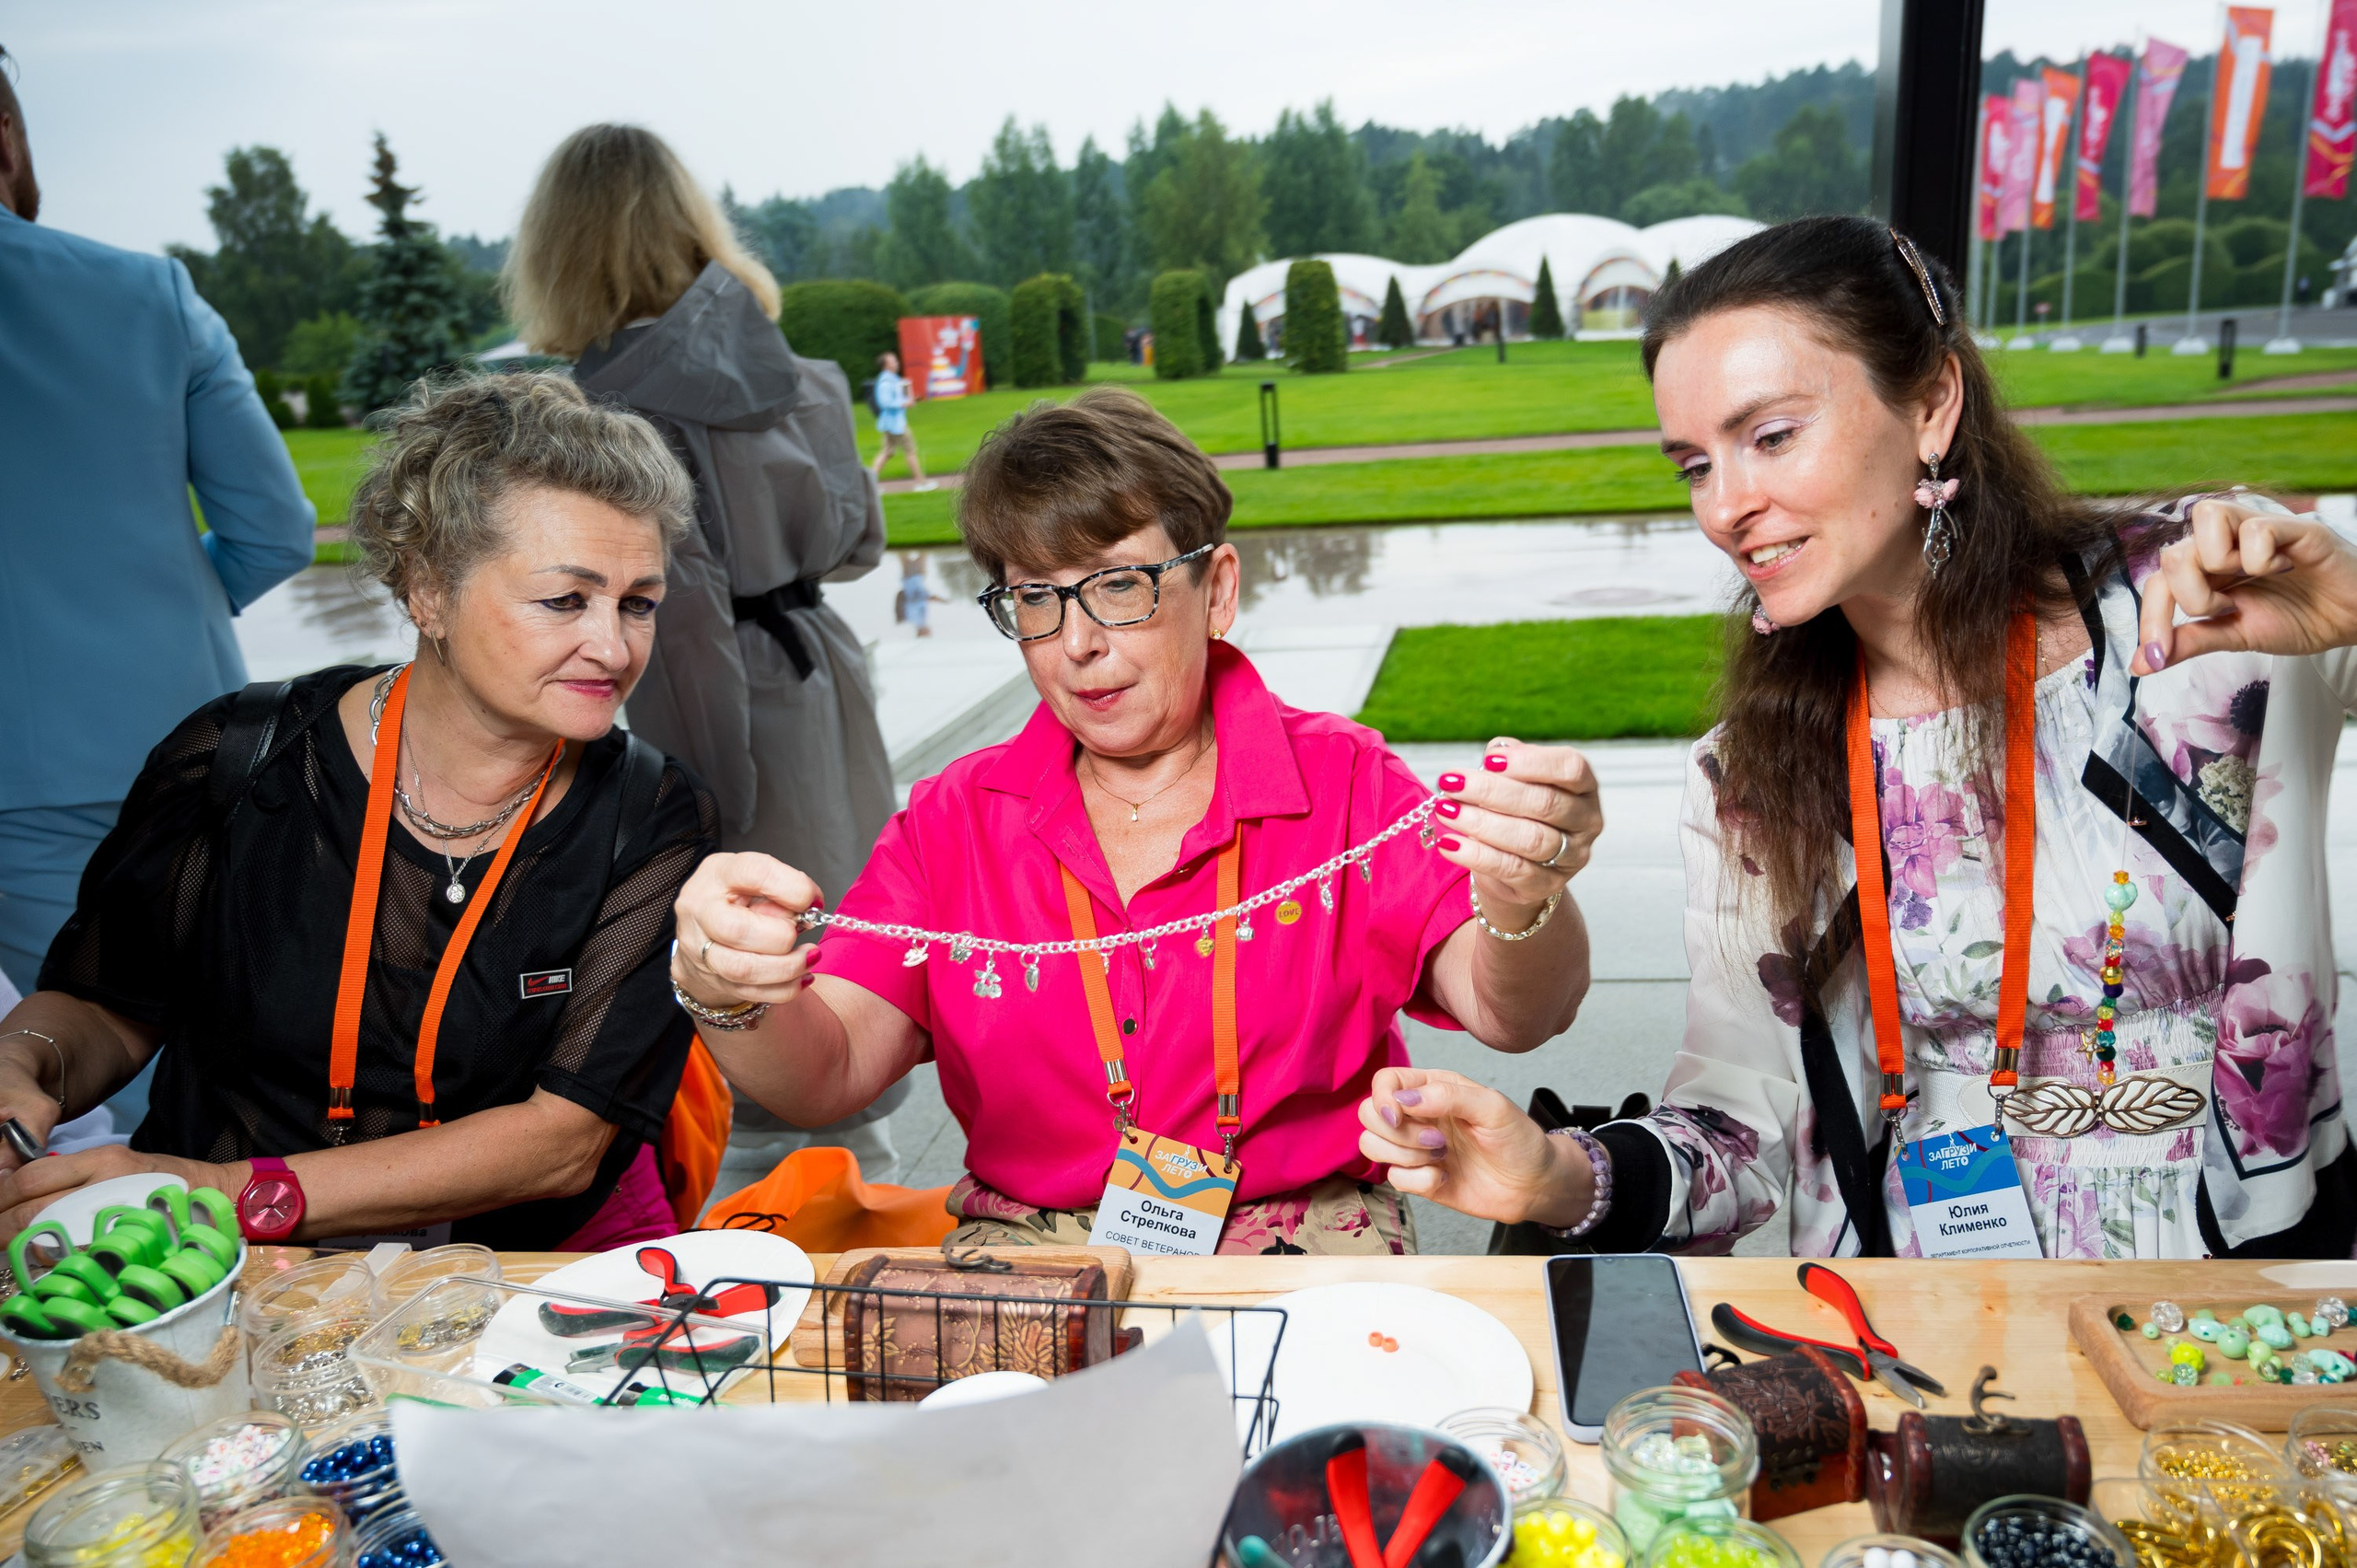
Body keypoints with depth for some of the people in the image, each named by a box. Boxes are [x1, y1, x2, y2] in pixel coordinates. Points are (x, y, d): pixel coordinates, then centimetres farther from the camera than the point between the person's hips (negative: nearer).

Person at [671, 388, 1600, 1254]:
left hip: (1304, 1238, -1)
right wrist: (731, 1000, -26)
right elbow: (825, 1073, -2)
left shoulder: (1340, 784, 1)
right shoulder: (956, 819, 6)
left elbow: (1506, 1013, -12)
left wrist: (1522, 906, -36)